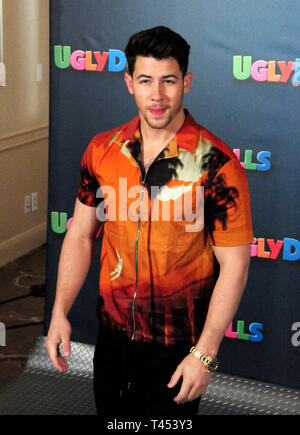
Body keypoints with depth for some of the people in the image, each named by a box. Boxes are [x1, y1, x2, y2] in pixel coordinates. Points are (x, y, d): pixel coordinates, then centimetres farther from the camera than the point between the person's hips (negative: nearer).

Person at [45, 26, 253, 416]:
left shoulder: (217, 164, -17)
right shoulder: (102, 151, -3)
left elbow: (234, 264, -15)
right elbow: (81, 234, 6)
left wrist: (205, 354, -16)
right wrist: (60, 311, -2)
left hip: (180, 342, -4)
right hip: (113, 331, 4)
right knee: (111, 412, 21)